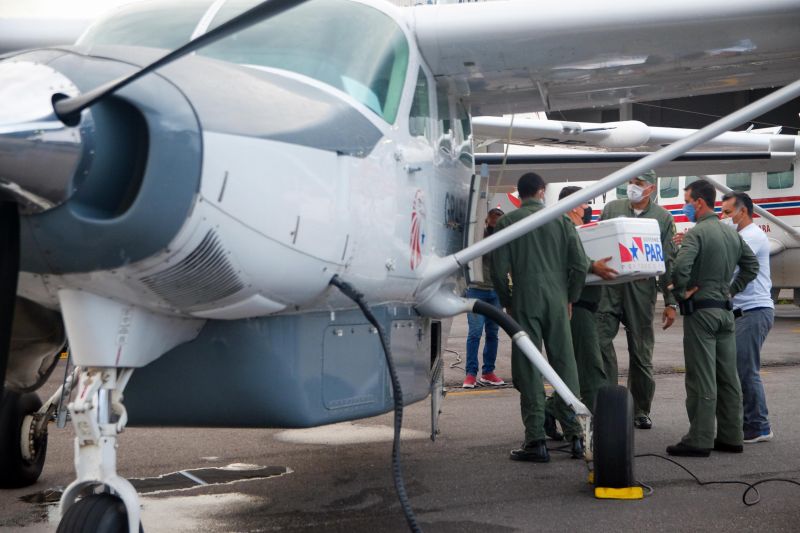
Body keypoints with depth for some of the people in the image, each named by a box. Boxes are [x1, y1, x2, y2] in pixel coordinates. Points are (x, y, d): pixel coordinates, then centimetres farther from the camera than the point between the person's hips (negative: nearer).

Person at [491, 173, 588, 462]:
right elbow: (580, 263, 1)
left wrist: (507, 302, 7)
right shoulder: (560, 220, 4)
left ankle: (536, 441, 0)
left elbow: (499, 269, -5)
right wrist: (570, 298, 12)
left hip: (524, 300, -2)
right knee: (565, 365, 9)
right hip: (557, 300, 2)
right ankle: (574, 435, 11)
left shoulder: (507, 222, 0)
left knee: (528, 370, 1)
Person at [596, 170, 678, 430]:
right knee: (600, 338, -15)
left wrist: (670, 302, 3)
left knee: (641, 352, 4)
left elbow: (668, 262, 6)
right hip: (609, 285, 1)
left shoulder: (663, 218, 7)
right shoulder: (611, 209, 11)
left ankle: (641, 410, 17)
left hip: (641, 289, -1)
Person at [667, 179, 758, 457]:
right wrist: (732, 289, 17)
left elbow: (680, 267, -27)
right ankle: (730, 437, 16)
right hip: (725, 310, 8)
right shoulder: (732, 233, 11)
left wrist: (681, 291, -11)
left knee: (701, 379, -5)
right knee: (728, 377, 11)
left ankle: (700, 440, -2)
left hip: (700, 310, -8)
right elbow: (751, 265, 18)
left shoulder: (697, 233, -14)